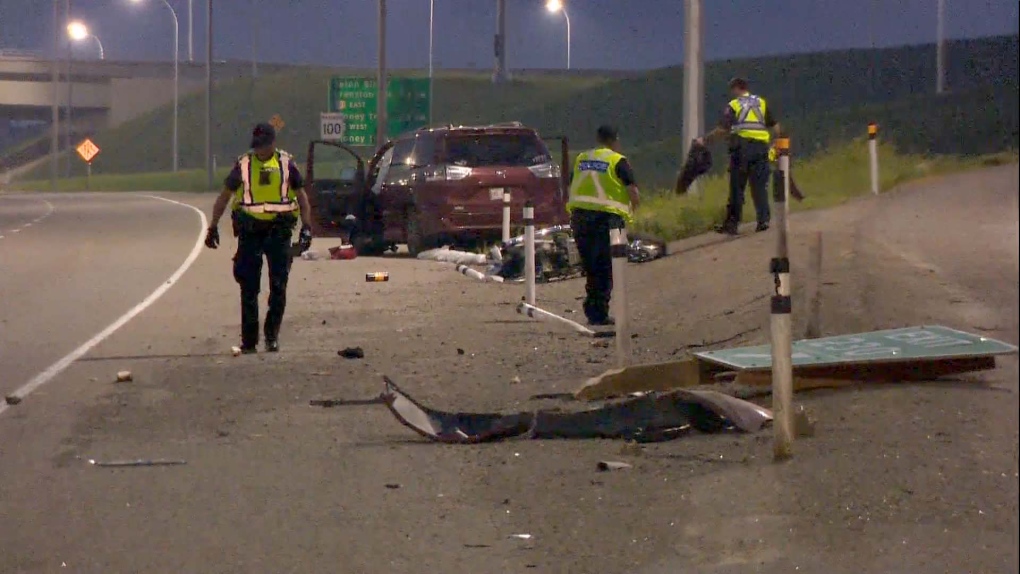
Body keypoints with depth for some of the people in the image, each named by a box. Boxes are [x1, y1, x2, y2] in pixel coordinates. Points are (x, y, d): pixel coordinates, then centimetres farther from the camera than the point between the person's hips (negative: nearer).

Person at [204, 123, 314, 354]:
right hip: (250, 230, 1)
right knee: (249, 289, 2)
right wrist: (213, 227, 9)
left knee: (278, 287, -1)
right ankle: (249, 341, 7)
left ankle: (272, 335, 11)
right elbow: (225, 196, 13)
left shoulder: (286, 164, 4)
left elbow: (301, 196, 10)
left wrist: (307, 227, 1)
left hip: (279, 230, -1)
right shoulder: (243, 164, 5)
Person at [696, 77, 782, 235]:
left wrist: (704, 139, 2)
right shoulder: (762, 103, 13)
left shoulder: (733, 105, 2)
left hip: (741, 148, -2)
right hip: (760, 147, 3)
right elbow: (775, 127, 9)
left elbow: (722, 129, -6)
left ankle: (732, 223, 2)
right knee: (760, 186, 6)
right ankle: (763, 219, -4)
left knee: (737, 187, 2)